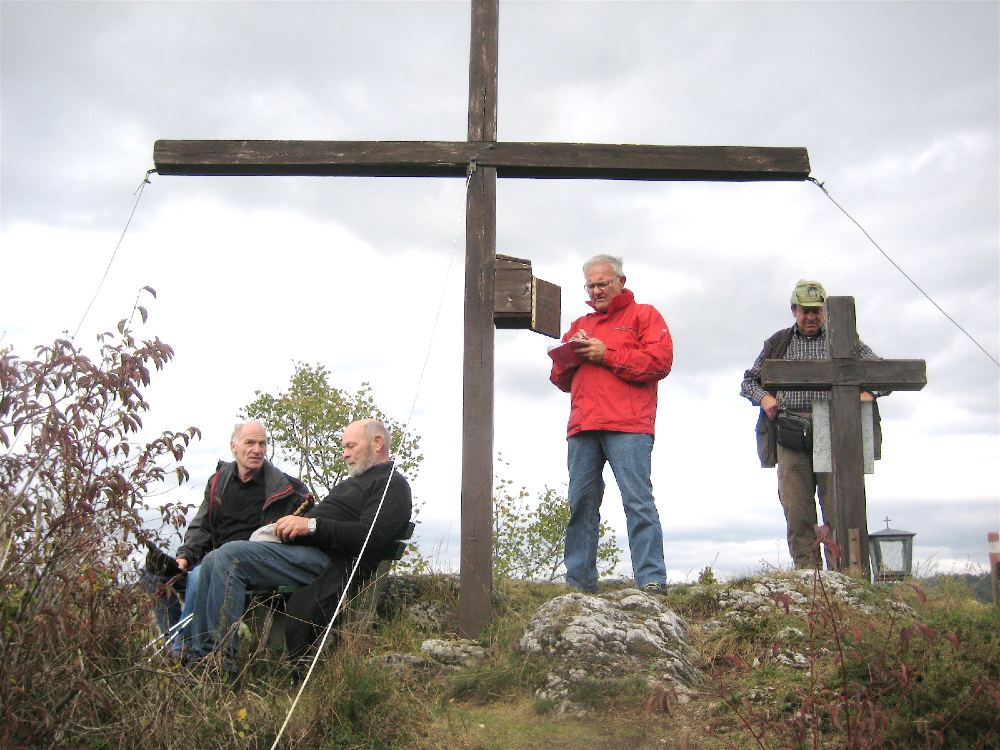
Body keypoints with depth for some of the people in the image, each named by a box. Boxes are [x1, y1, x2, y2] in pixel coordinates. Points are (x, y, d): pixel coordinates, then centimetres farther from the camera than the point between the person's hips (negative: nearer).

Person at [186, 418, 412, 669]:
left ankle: (218, 658, -23)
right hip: (305, 550, 11)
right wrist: (296, 522, 10)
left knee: (230, 556, -24)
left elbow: (372, 536, -17)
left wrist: (311, 525, -18)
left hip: (328, 562, -11)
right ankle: (198, 656, 2)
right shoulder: (355, 481, 32)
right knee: (213, 561, 4)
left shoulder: (392, 484, -1)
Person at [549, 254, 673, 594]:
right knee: (580, 503, 2)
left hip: (627, 426, -5)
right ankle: (579, 581, 7)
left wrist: (607, 355, -7)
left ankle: (651, 581, -9)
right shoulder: (580, 325, 28)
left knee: (638, 500, -10)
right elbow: (559, 378, 25)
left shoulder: (643, 315, 12)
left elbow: (660, 361, -5)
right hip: (583, 426, 5)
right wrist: (569, 357, 3)